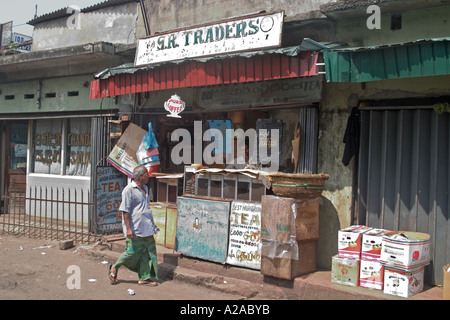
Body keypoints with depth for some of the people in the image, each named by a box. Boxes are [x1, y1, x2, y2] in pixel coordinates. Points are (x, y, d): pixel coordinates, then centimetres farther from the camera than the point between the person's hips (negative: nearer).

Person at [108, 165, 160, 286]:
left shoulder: (145, 189, 15)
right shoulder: (129, 190, -11)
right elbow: (125, 211, -14)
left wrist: (152, 224, 27)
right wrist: (128, 228, -19)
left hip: (147, 229, 8)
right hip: (135, 231, -8)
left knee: (149, 253, 6)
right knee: (132, 252, -1)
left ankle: (144, 278, 15)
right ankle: (114, 268, 22)